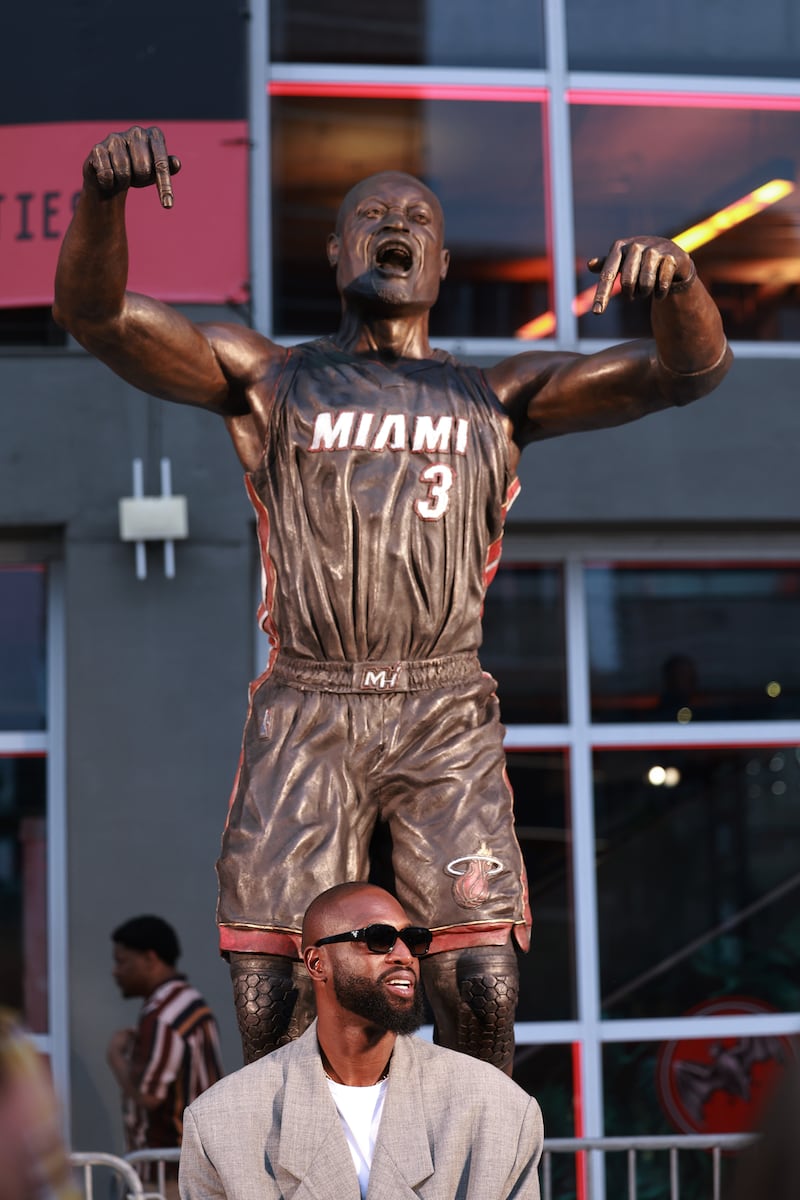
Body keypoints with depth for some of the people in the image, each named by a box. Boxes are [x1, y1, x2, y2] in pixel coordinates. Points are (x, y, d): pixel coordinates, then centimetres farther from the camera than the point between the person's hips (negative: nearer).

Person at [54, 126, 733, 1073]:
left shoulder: (496, 397, 16)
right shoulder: (269, 381, 13)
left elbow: (693, 367, 6)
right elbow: (93, 312, 0)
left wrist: (673, 276, -19)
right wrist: (102, 191, -23)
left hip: (447, 720, 1)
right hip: (306, 716, 0)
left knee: (481, 993, -11)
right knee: (272, 998, -8)